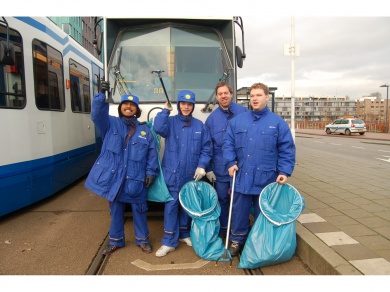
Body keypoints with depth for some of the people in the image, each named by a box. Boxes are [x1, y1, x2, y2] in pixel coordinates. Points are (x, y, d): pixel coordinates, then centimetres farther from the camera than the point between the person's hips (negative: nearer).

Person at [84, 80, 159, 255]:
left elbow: (152, 153, 4)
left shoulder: (144, 130, 6)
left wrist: (151, 172, -5)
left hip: (136, 180, 0)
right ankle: (115, 241, 33)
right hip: (114, 177, 1)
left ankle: (142, 240, 30)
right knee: (116, 211, 15)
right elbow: (97, 114, -14)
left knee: (139, 211, 11)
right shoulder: (111, 123, 5)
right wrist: (102, 94, -27)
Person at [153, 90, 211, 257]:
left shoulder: (199, 125, 5)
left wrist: (202, 166, -9)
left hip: (191, 174, 2)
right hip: (172, 173, -2)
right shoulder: (170, 122, 2)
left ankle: (184, 234, 33)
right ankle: (169, 241, 10)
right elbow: (158, 128, -21)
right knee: (171, 206, -1)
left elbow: (205, 149, 3)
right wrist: (165, 111, -13)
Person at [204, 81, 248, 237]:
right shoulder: (212, 118, 3)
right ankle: (223, 232, 32)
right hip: (220, 169, 2)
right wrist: (208, 168, 2)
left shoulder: (243, 112, -3)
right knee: (222, 199, 13)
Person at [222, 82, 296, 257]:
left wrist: (284, 171, -10)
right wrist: (231, 163, -7)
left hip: (266, 179, -1)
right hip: (242, 177, 2)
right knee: (239, 212, 12)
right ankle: (237, 241, 31)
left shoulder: (278, 122, 0)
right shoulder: (237, 121, 7)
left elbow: (287, 149, -2)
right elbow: (228, 143, 6)